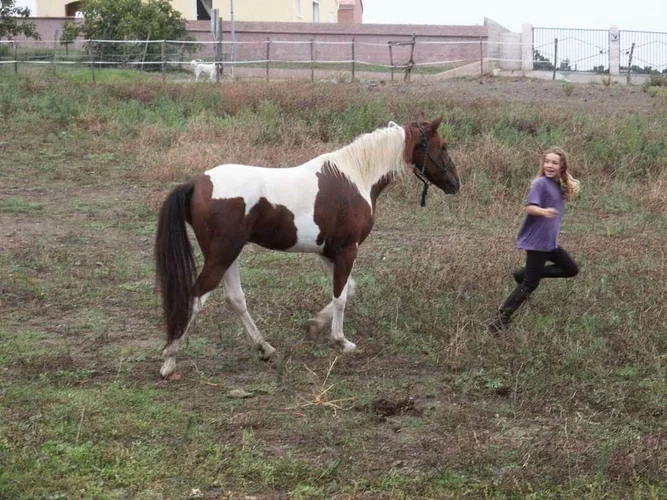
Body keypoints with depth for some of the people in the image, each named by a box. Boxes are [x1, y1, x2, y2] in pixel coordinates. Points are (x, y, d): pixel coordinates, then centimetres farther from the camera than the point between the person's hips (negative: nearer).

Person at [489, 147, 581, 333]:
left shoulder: (560, 186, 9)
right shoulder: (541, 183, -16)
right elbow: (530, 207, -30)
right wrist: (543, 211, -47)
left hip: (549, 241, 9)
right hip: (536, 241, -9)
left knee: (571, 269, 18)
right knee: (530, 284, -9)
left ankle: (525, 274, 17)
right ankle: (501, 319, -7)